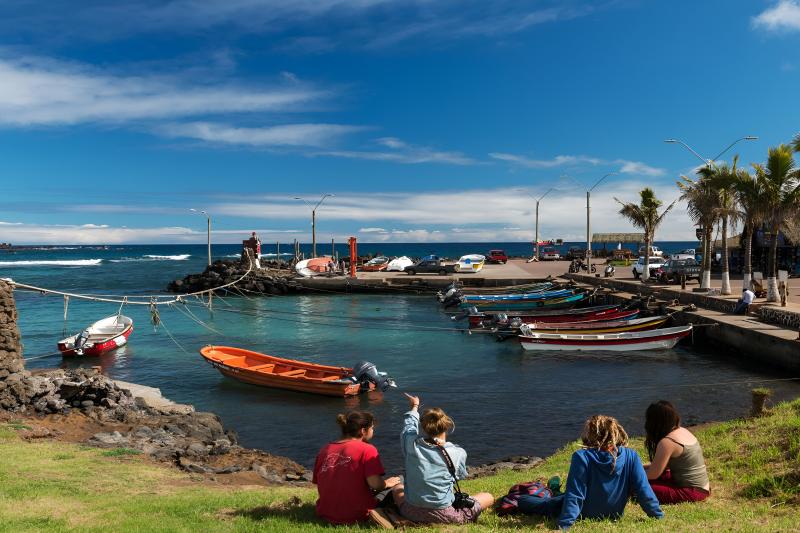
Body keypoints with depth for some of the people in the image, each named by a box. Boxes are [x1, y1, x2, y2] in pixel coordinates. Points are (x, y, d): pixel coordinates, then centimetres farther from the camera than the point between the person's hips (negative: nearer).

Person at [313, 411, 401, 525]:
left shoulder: (324, 450, 6)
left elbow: (317, 483, 9)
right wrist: (387, 484, 4)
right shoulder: (367, 449, -9)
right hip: (356, 516, -5)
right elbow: (375, 484, -18)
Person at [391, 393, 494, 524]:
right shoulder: (458, 453, -15)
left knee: (397, 489, 34)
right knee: (488, 497, 16)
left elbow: (409, 425, 14)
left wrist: (415, 406, 35)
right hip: (443, 516, -2)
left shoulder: (411, 443, -10)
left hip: (411, 513, 2)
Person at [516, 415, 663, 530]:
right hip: (614, 515, 5)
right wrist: (660, 516, -3)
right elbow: (644, 491, -16)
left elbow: (574, 495, -26)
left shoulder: (582, 457, -26)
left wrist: (563, 525, -22)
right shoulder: (631, 456, -17)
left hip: (584, 515, -4)